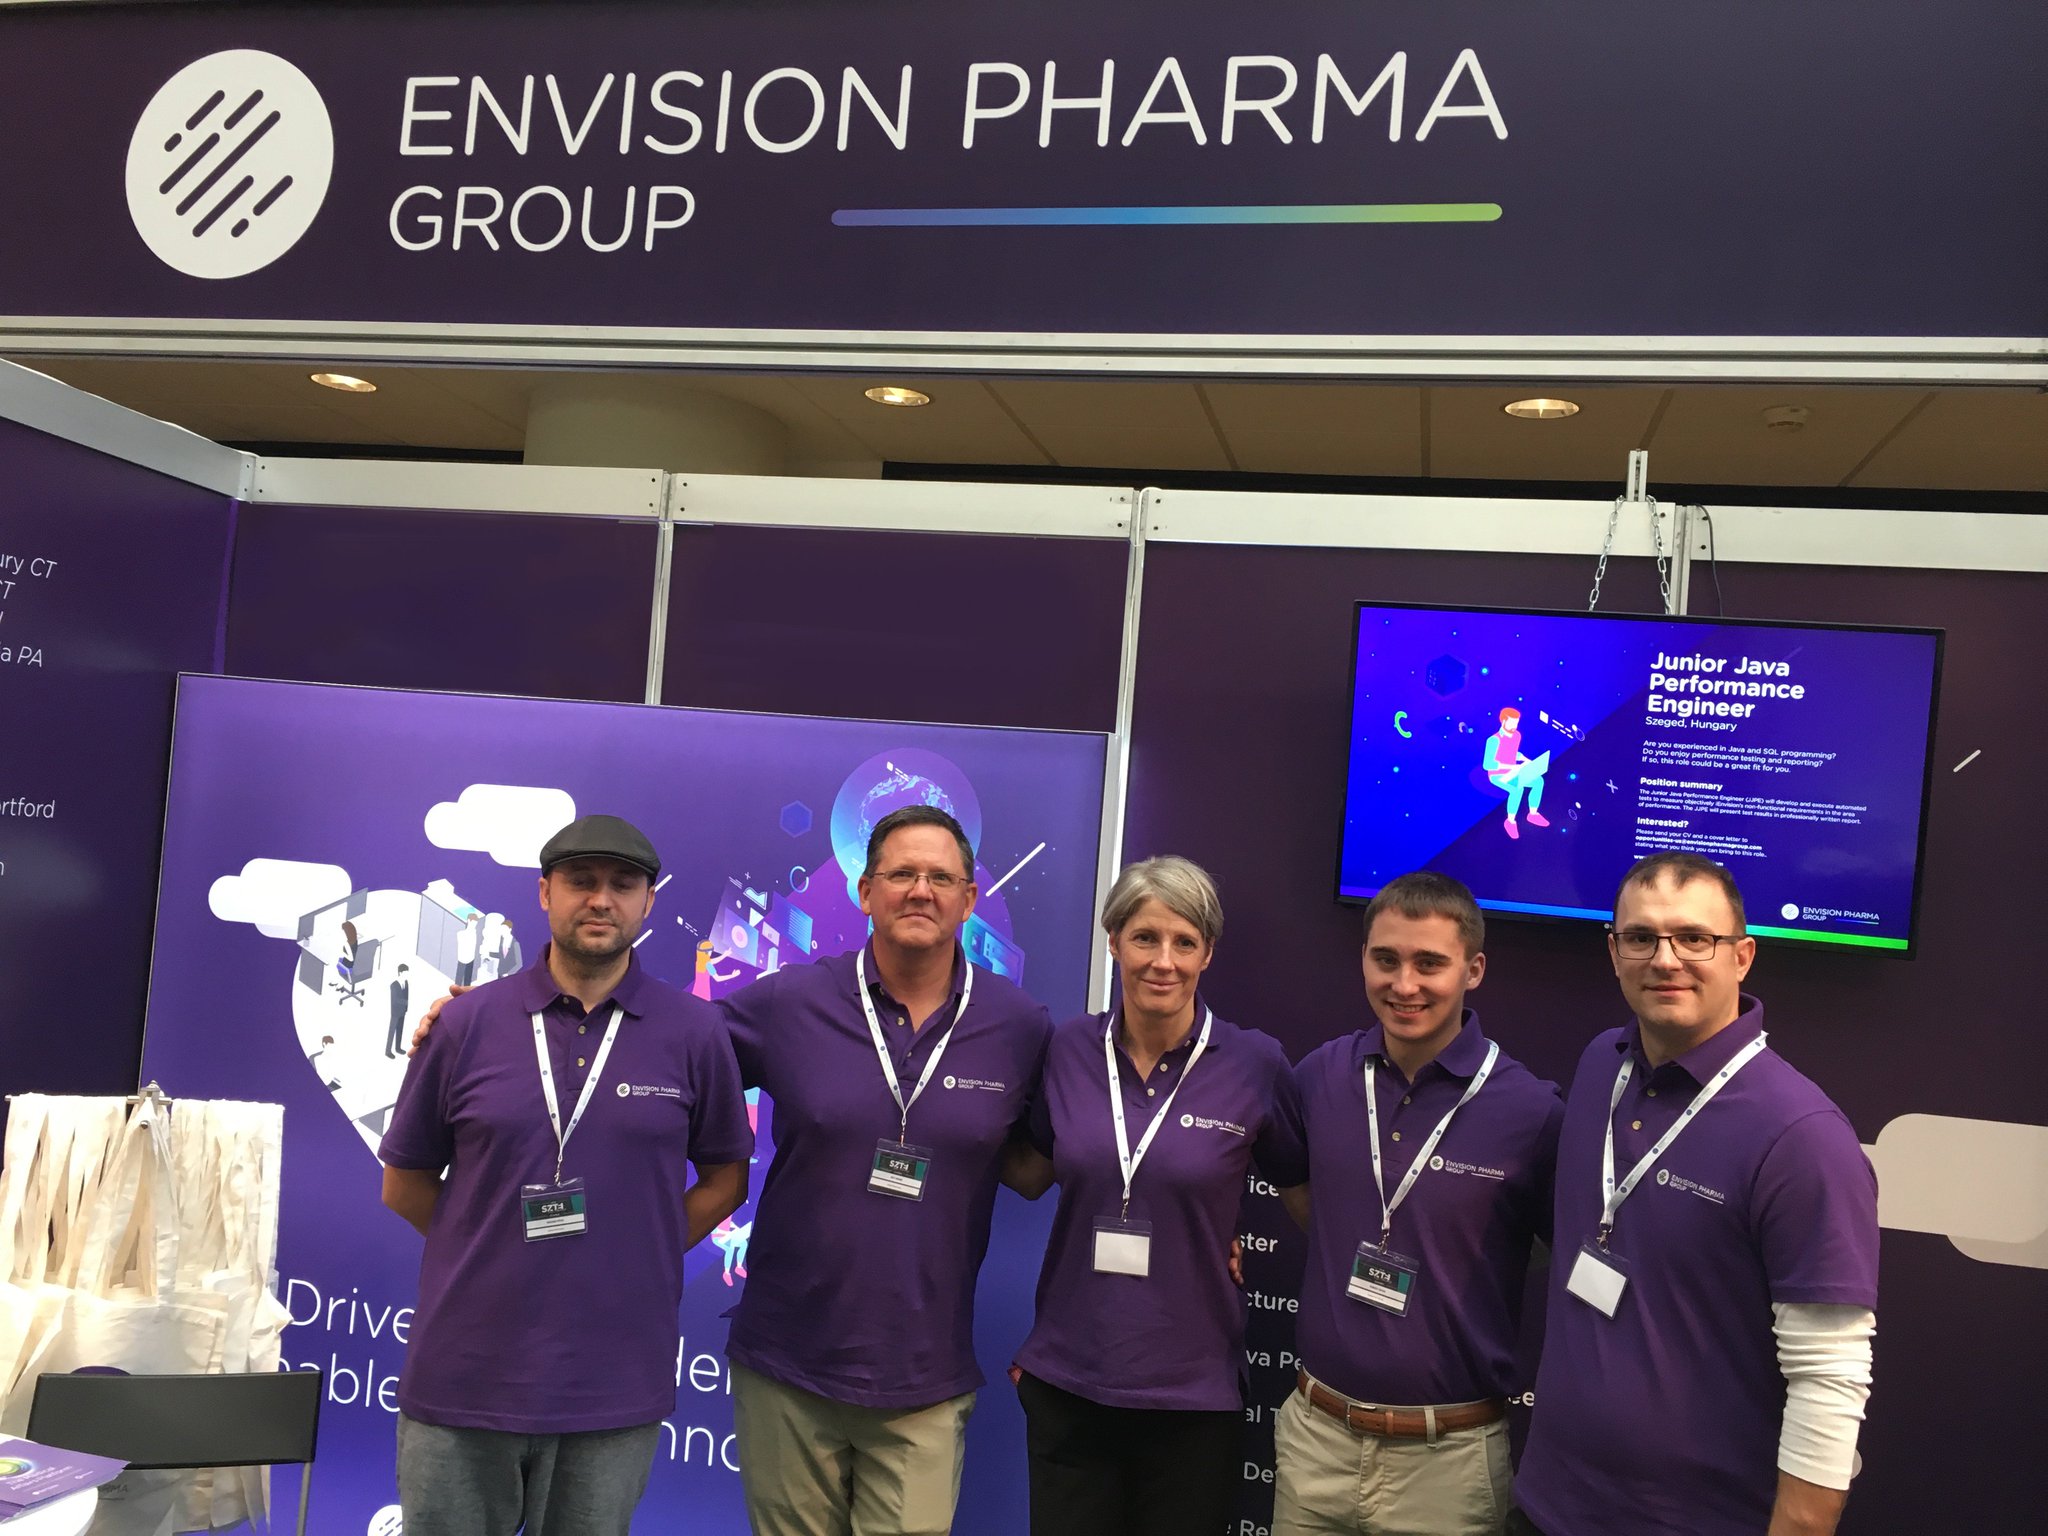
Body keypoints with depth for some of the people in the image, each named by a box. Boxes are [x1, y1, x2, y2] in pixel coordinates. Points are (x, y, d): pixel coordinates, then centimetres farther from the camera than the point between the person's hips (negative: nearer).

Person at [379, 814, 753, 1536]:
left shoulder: (694, 1032, -2)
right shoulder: (467, 1022, 0)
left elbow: (724, 1177, 8)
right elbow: (405, 1183, 9)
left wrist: (637, 1256, -1)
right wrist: (496, 1249, 3)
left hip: (615, 1389, 0)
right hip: (462, 1379, 1)